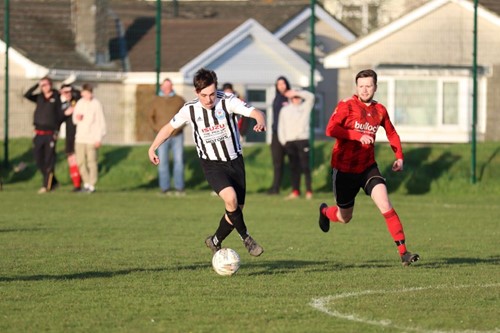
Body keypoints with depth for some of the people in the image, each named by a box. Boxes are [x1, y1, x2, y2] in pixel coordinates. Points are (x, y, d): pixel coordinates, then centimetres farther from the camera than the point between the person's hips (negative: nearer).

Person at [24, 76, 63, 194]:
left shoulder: (56, 98, -1)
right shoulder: (39, 97, 10)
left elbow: (60, 115, 0)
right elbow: (27, 95, -5)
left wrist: (56, 130, -7)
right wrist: (37, 85, -10)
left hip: (50, 134, -5)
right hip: (39, 134, 5)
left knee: (49, 161, -3)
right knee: (39, 160, 7)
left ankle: (46, 185, 3)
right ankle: (53, 181, 21)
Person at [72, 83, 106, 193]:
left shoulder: (96, 104, -5)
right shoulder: (79, 103, 11)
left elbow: (101, 122, -5)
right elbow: (75, 119, 19)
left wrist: (99, 138, -10)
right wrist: (76, 118, -6)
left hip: (92, 138, -5)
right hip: (80, 138, 5)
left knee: (92, 162, -6)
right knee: (80, 162, 4)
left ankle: (92, 185, 0)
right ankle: (86, 183, 18)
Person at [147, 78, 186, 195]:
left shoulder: (179, 100, 3)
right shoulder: (157, 101, 6)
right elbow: (150, 116, 12)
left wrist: (179, 126, -7)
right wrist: (156, 128, -2)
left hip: (177, 136, 0)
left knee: (179, 161, -2)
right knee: (163, 162, -2)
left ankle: (179, 188, 2)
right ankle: (165, 188, 1)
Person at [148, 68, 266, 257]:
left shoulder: (228, 102, -14)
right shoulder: (190, 110, -8)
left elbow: (255, 113, -26)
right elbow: (170, 127, 9)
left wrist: (261, 122, -48)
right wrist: (152, 148, 7)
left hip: (235, 161, 2)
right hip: (212, 165, -2)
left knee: (237, 209, 6)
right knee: (230, 198, -28)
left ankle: (215, 242, 30)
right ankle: (246, 238, -9)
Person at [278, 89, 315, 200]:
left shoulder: (305, 107, 9)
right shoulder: (285, 110, 16)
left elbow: (310, 97, -8)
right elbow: (281, 127, 13)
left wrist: (296, 92, -8)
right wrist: (283, 141, 2)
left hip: (302, 140, -3)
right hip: (289, 141, 3)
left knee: (305, 166, -6)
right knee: (294, 167, 4)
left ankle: (309, 191, -7)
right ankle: (295, 191, 5)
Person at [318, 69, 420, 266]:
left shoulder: (379, 110, 4)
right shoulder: (347, 106, -10)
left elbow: (392, 133, 20)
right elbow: (330, 130, -23)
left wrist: (399, 157, 7)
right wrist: (359, 135, -31)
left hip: (368, 167, 3)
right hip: (344, 169, -3)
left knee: (385, 205, -19)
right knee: (345, 218, 12)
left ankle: (403, 252, -22)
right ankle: (325, 211, 49)